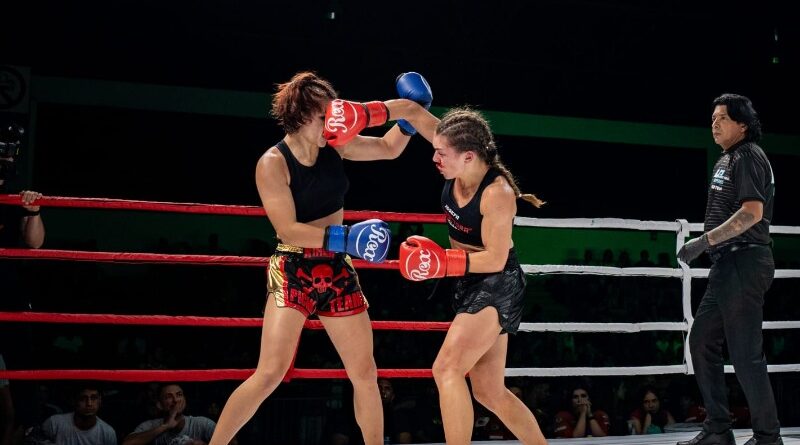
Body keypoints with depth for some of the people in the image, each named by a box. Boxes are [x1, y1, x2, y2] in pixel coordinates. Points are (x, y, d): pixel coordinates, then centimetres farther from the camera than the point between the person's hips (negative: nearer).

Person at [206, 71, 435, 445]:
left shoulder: (335, 146, 2)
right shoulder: (273, 164, -14)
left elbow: (389, 148, 18)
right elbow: (288, 230, -21)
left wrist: (408, 115, 1)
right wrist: (346, 237, -30)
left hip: (337, 270, 6)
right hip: (293, 271, -6)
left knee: (365, 374, 10)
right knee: (270, 373, -16)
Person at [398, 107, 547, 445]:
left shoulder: (497, 193, -26)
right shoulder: (461, 164, -7)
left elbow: (495, 260, -23)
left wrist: (442, 261, -26)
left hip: (497, 287, -9)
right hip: (470, 284, 9)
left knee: (447, 369, -21)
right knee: (489, 392, 12)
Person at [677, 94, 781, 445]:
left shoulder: (748, 156, -11)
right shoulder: (728, 159, 19)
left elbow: (753, 212, -22)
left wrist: (705, 241, -23)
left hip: (744, 263, -10)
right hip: (728, 264, 10)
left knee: (745, 353, -7)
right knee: (701, 341, 11)